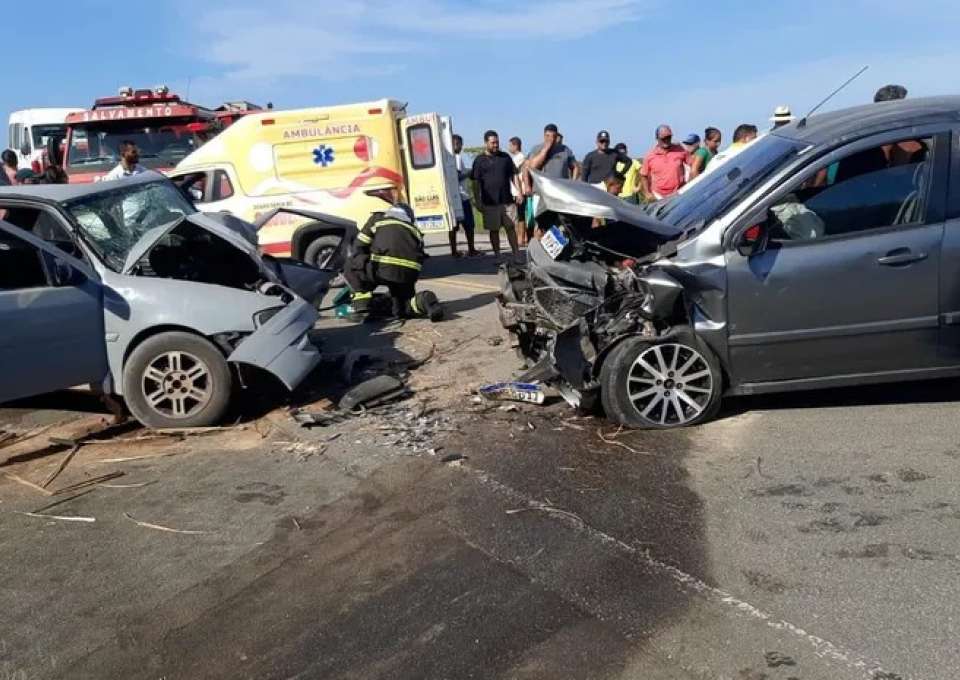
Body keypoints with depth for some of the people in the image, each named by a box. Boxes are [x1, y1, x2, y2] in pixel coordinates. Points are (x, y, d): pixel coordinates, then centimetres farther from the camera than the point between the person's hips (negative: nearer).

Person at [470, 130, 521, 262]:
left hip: (506, 200, 2)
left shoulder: (505, 157, 10)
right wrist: (478, 201, -6)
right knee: (493, 230, 4)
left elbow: (514, 175, 12)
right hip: (490, 202, -2)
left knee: (511, 227, 3)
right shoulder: (480, 160, 1)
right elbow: (476, 182, 0)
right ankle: (497, 256, 12)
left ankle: (516, 254, 7)